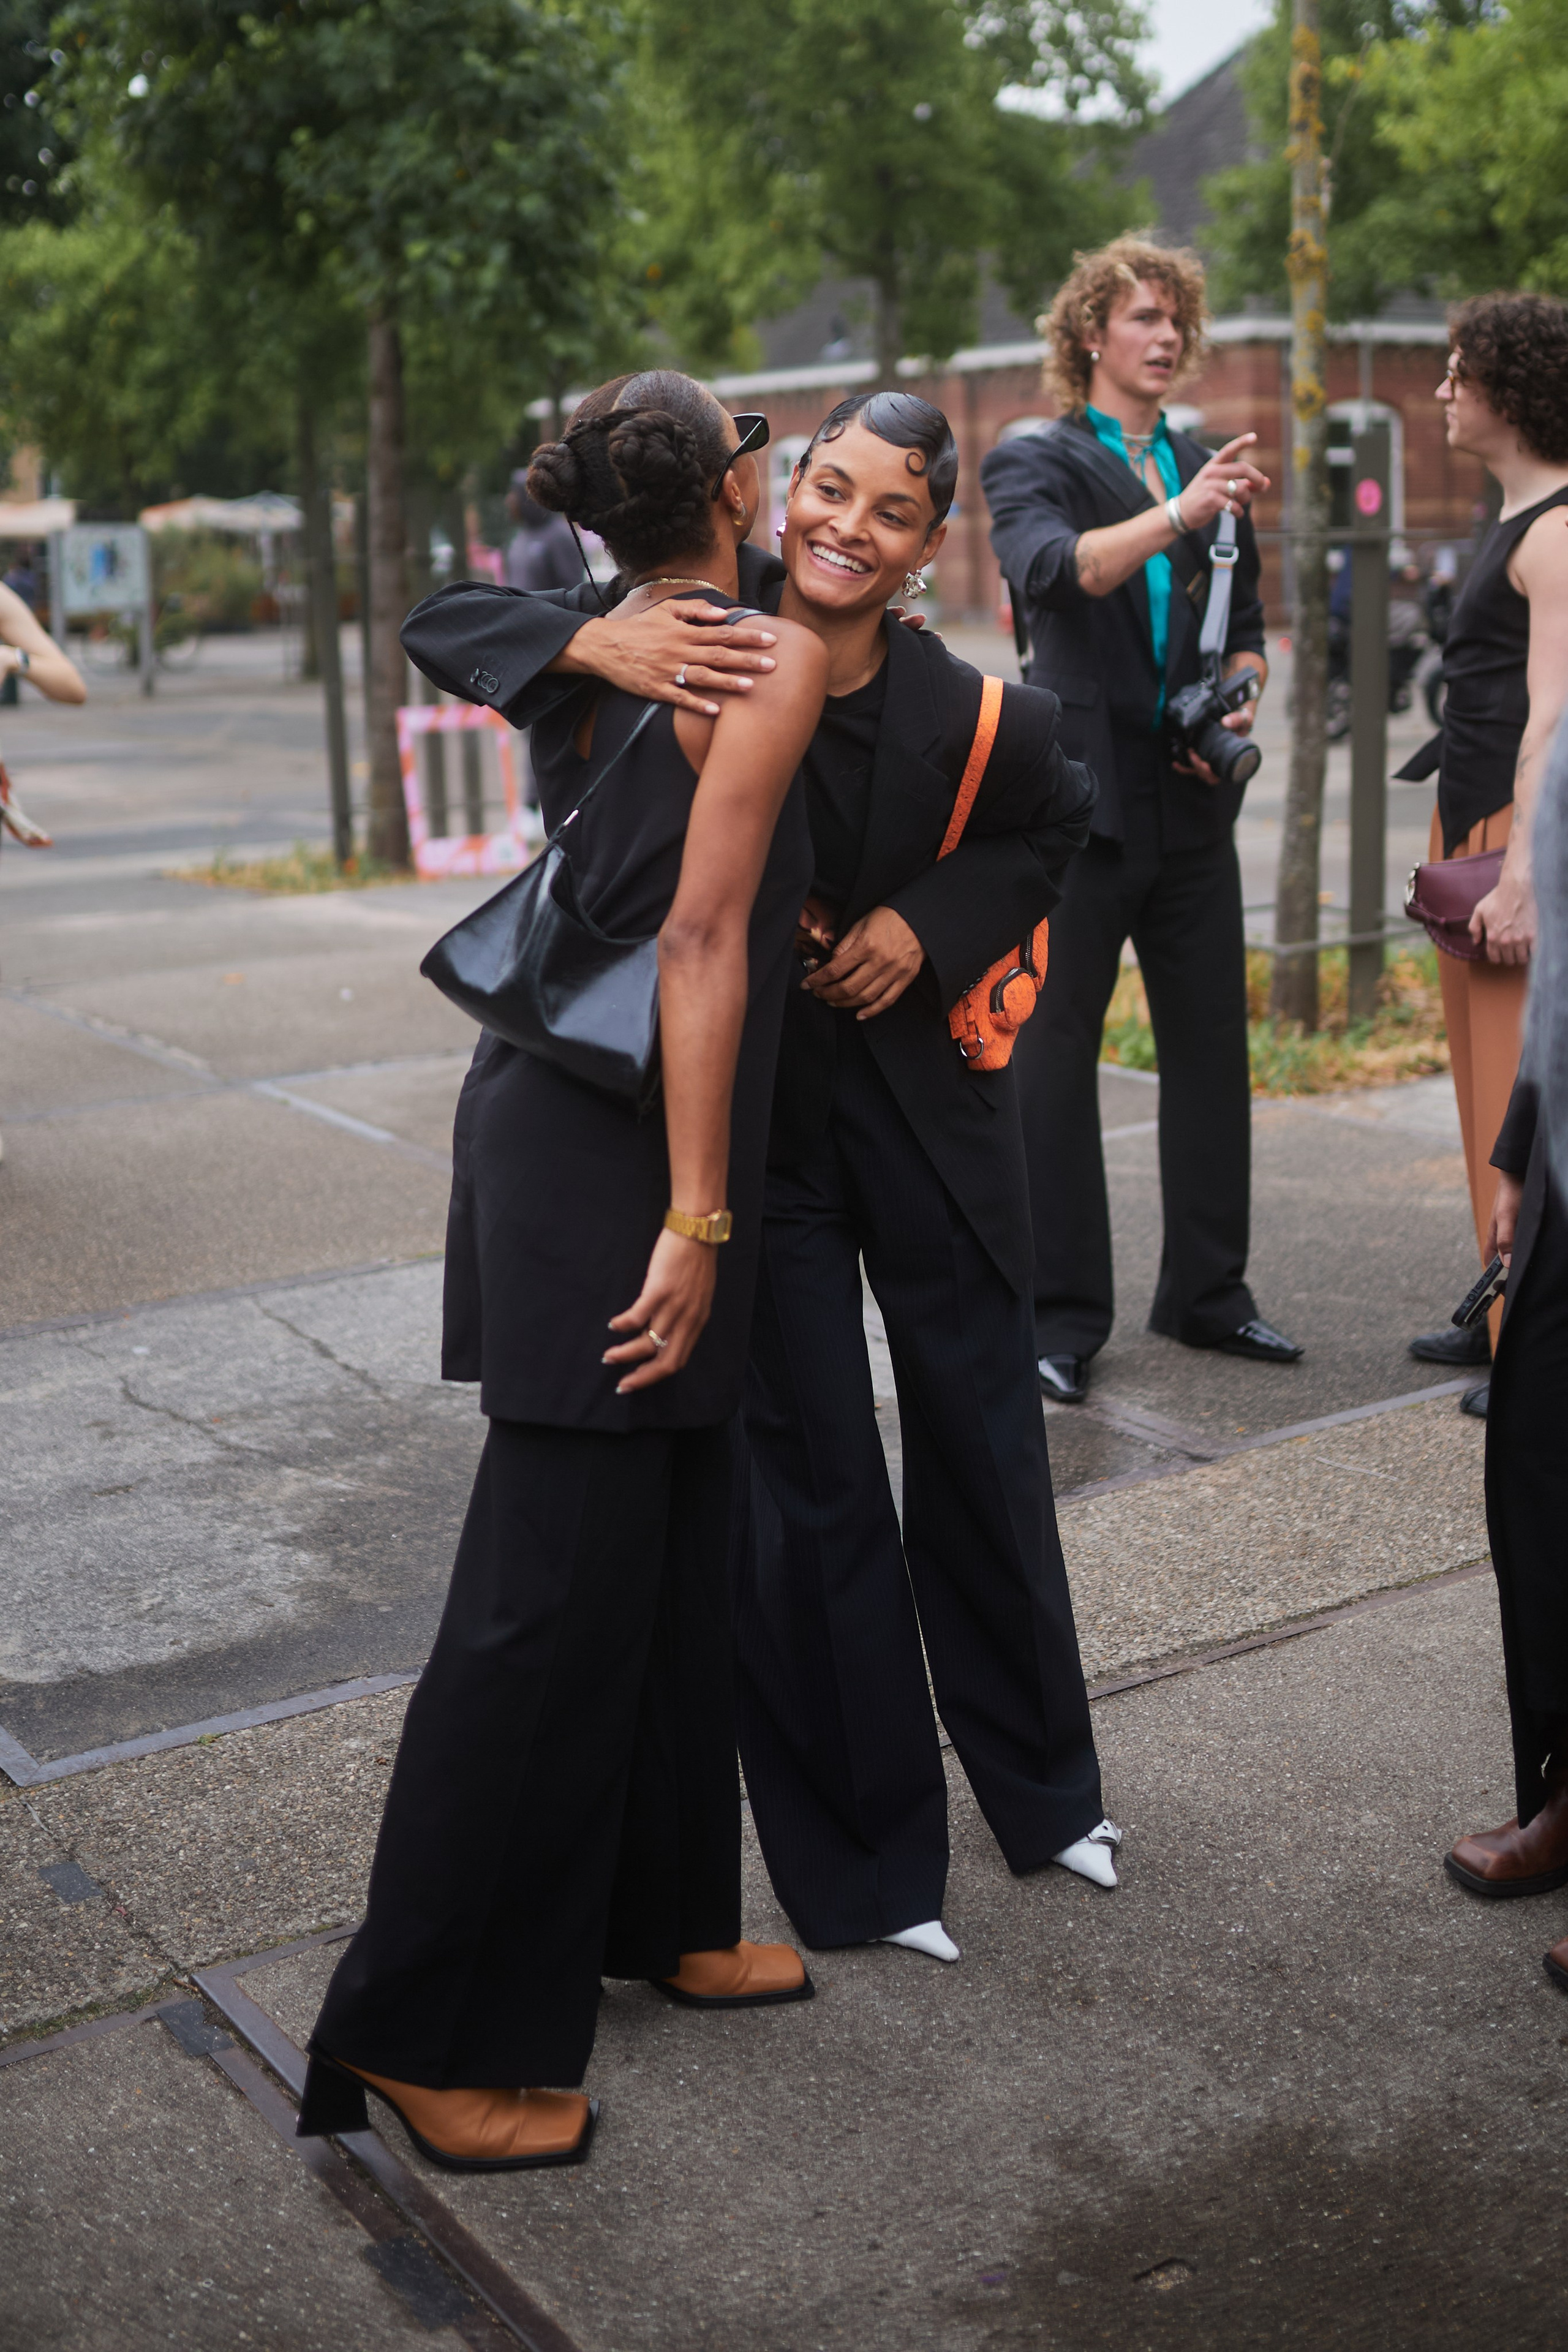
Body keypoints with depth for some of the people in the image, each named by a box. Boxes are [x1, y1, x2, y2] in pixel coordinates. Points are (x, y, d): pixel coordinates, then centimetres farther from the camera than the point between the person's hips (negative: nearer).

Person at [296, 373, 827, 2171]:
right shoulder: (770, 656, -10)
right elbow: (701, 938, -17)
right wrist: (696, 1217, -18)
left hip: (553, 1102, 9)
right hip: (619, 1153, -9)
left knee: (670, 1533, 18)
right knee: (556, 1585, -3)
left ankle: (648, 1917, 32)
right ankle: (424, 2031, 8)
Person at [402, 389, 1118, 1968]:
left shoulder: (970, 714, -13)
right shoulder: (707, 645, -14)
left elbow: (1055, 825, 8)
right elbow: (442, 624, -12)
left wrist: (932, 917, -10)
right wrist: (594, 644, -31)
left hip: (924, 1095, 1)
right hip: (750, 1108, -1)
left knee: (983, 1444, 14)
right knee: (809, 1478, 5)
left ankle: (1041, 1786, 39)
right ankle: (868, 1855, 23)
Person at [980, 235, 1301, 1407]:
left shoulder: (1207, 466, 17)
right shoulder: (1035, 461, 0)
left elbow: (1247, 621, 21)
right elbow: (1051, 570, -21)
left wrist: (1238, 699, 1)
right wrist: (1176, 516, -33)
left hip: (1192, 802, 6)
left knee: (1212, 1046, 8)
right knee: (1055, 1054, -1)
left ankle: (1206, 1291, 21)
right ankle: (1063, 1315, 7)